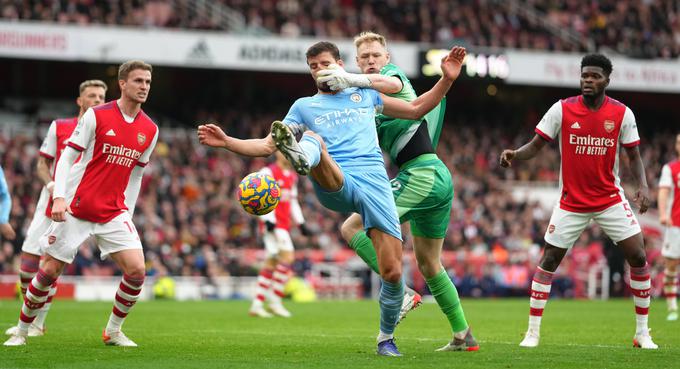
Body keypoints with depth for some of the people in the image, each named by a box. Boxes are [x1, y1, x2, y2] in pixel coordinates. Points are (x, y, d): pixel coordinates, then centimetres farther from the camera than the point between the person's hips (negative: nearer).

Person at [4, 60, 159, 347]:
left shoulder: (150, 130, 5)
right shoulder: (96, 116, -7)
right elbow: (67, 157, -6)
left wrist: (128, 213, 12)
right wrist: (59, 197, -18)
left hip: (114, 213, 3)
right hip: (76, 209, -3)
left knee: (136, 270, -12)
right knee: (50, 271, 0)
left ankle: (113, 331, 7)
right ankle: (21, 331, 18)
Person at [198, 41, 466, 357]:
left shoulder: (365, 95, 26)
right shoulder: (304, 106, 24)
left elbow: (416, 108, 31)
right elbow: (265, 146, 19)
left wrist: (447, 79, 19)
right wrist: (226, 141, 5)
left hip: (374, 181, 1)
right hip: (333, 185, -1)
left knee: (392, 271, -9)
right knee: (312, 139, -34)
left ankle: (386, 337, 14)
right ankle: (299, 155, -74)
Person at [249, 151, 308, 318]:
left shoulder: (292, 176, 18)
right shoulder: (269, 172, -8)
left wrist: (300, 222, 16)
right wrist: (268, 219, -21)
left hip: (284, 225, 9)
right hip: (273, 223, -9)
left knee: (271, 263, 7)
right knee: (288, 256, -18)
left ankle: (256, 305, 10)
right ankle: (275, 300, -12)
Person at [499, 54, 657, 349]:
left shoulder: (622, 113, -5)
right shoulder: (562, 109, -7)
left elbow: (633, 156, 3)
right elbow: (536, 145, -3)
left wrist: (643, 186, -13)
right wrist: (514, 155, -23)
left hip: (610, 200, 1)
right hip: (571, 201, -1)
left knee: (638, 257, -7)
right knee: (548, 261, -3)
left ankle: (642, 332, 6)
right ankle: (533, 332, 9)